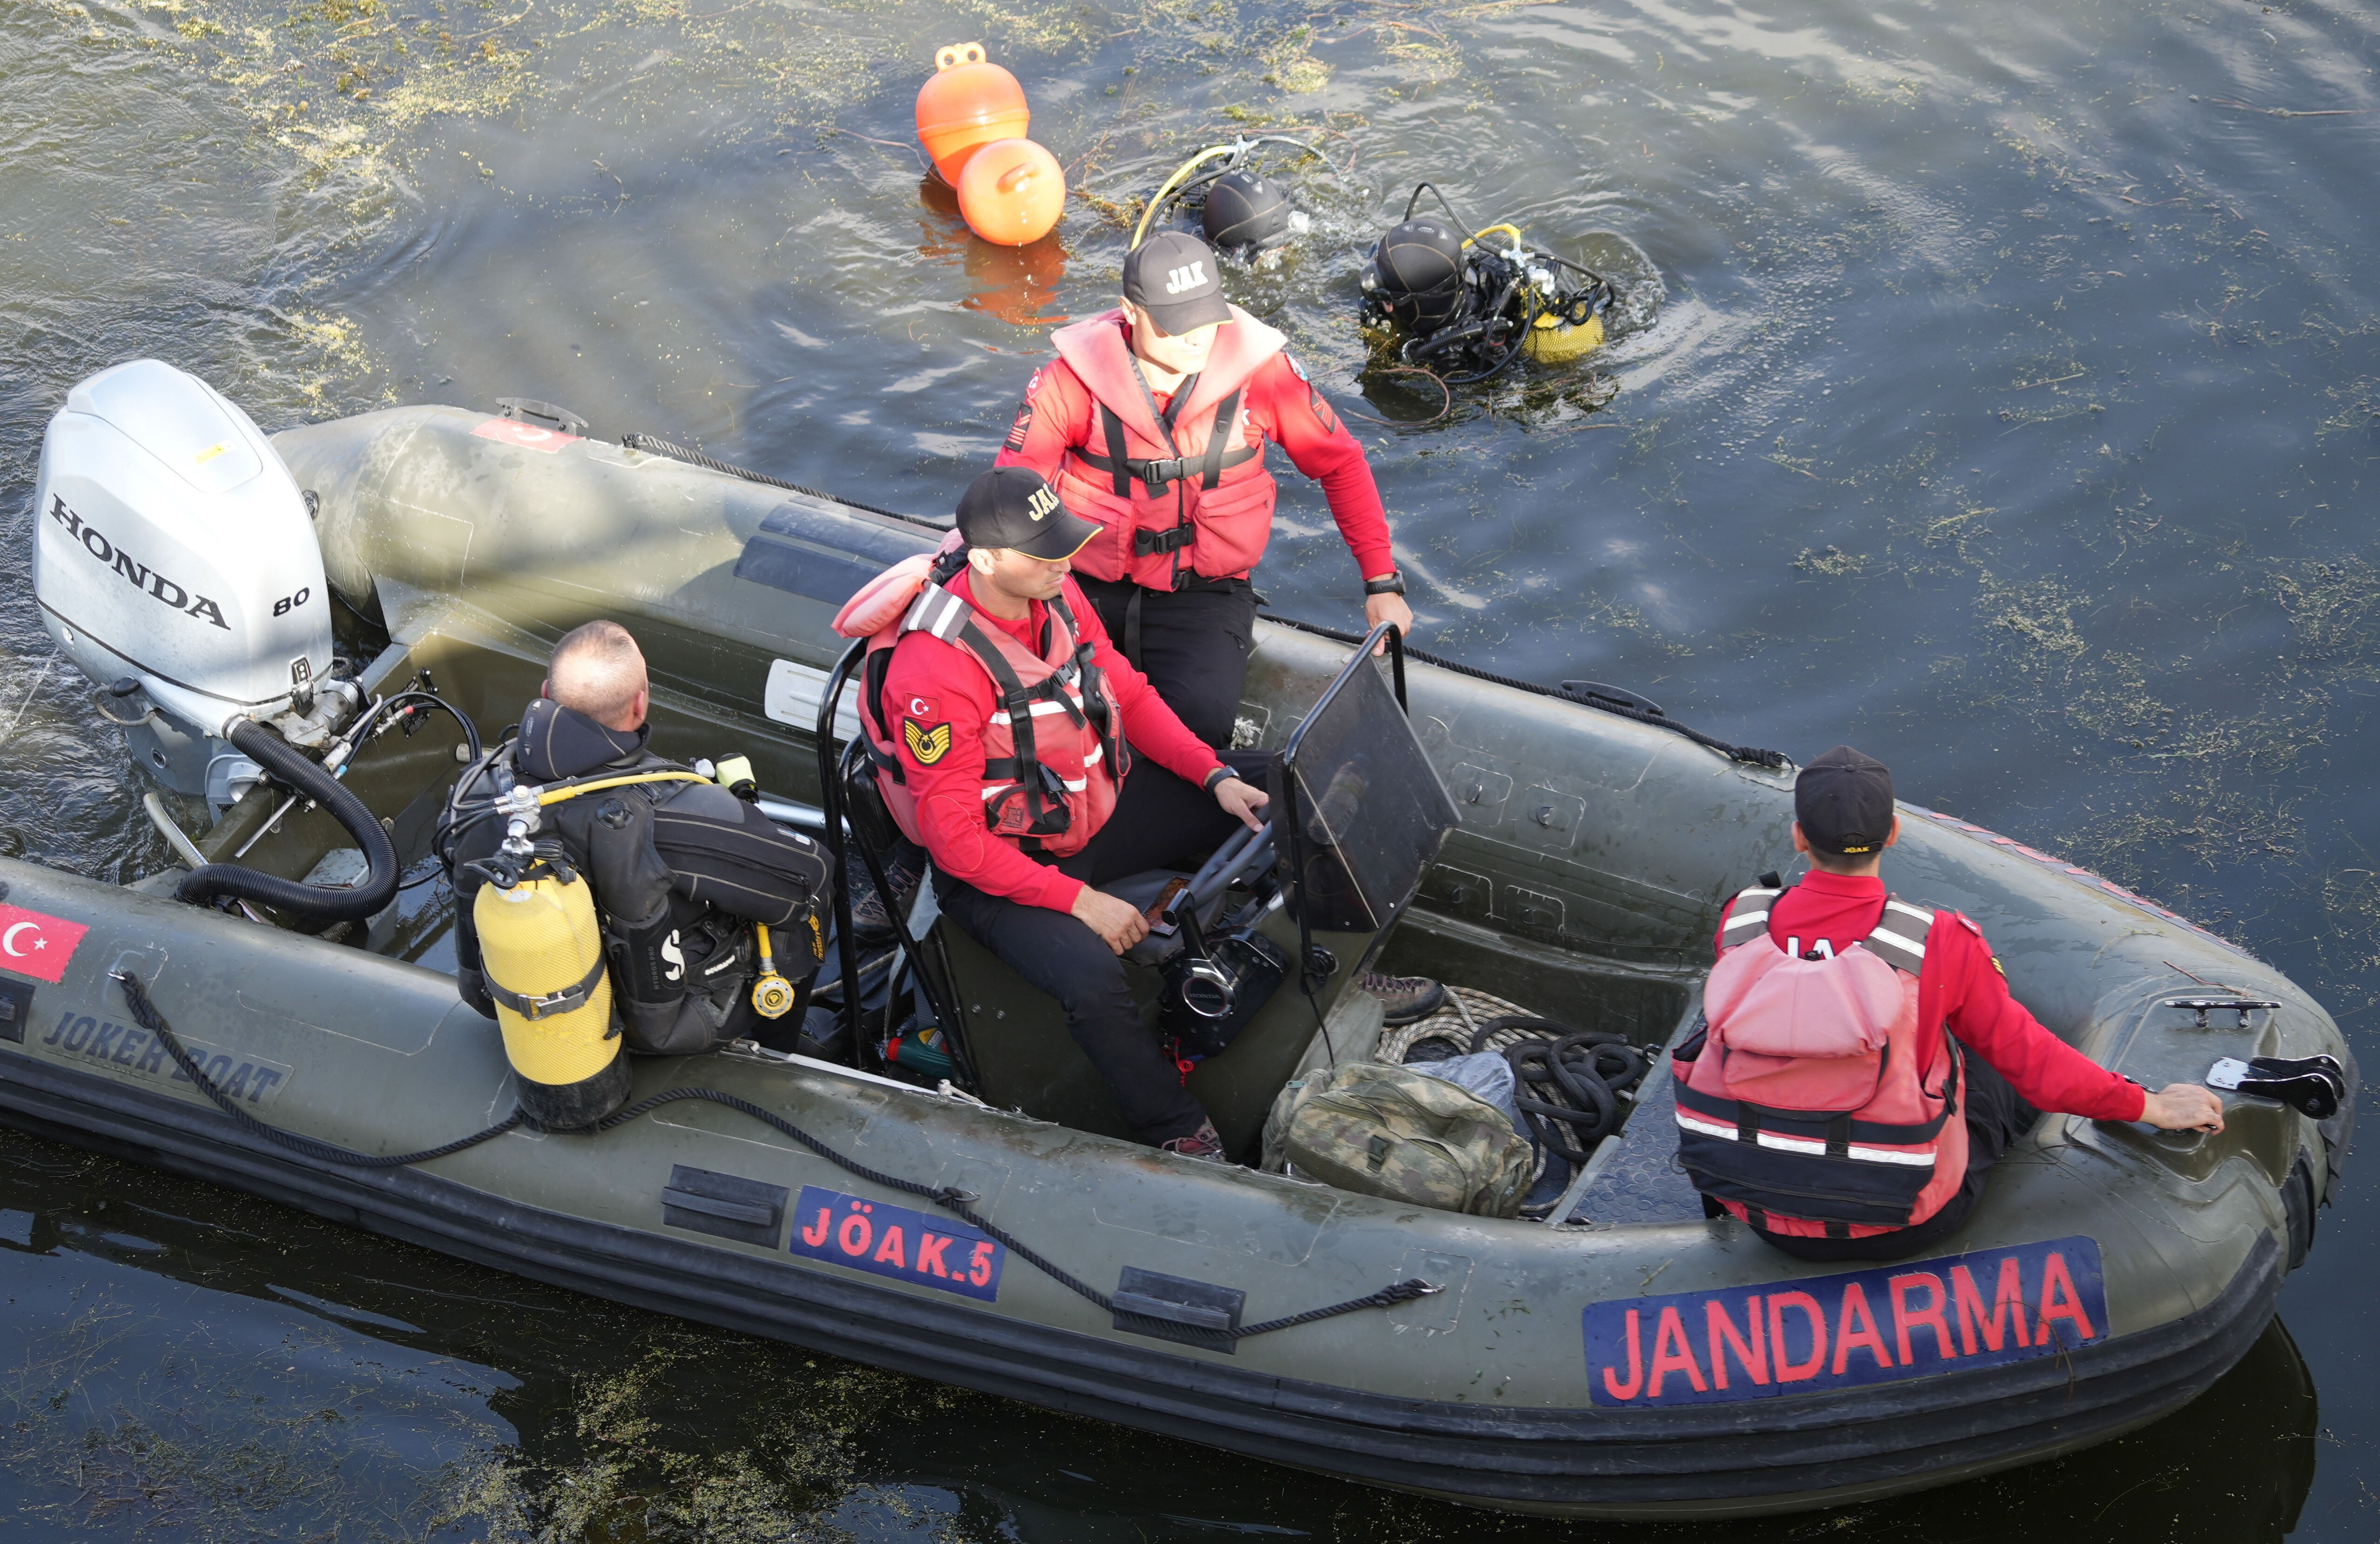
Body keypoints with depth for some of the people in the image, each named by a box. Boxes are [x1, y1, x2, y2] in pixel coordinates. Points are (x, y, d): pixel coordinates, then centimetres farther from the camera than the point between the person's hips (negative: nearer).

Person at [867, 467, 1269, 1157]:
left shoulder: (1056, 592, -7)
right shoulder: (933, 673, -30)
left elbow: (1127, 693, 7)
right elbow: (956, 839, -25)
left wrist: (1215, 776, -5)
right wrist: (1079, 901, -26)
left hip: (1103, 803, 8)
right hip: (999, 865, -8)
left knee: (1262, 806, 2)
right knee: (1092, 980, -34)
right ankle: (1182, 1138, -13)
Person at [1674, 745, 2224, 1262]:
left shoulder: (1740, 924, -10)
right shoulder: (1940, 945, -18)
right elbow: (2030, 1058, -6)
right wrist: (2151, 1106, 9)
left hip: (1761, 1214, 4)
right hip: (1896, 1231, -3)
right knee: (2009, 1069, 22)